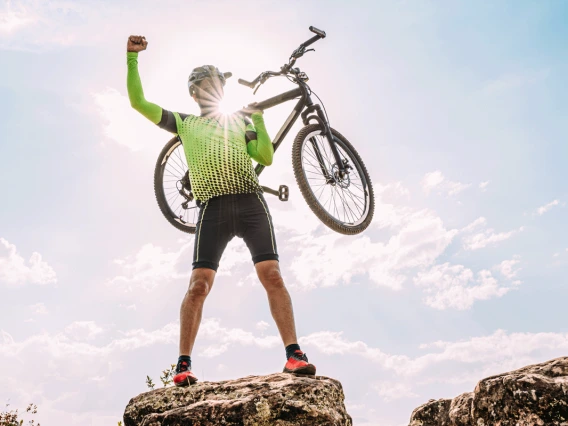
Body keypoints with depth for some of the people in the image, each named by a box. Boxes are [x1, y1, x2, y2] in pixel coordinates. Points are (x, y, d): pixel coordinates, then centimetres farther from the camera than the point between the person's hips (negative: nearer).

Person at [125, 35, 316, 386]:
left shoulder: (239, 121, 25)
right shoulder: (184, 123, 22)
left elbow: (267, 158, 14)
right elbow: (138, 102, 16)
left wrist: (259, 119, 7)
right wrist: (132, 58, 10)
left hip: (250, 202, 1)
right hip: (213, 208, -1)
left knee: (272, 276, -11)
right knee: (199, 284, -11)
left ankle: (295, 355, -10)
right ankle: (183, 365, -4)